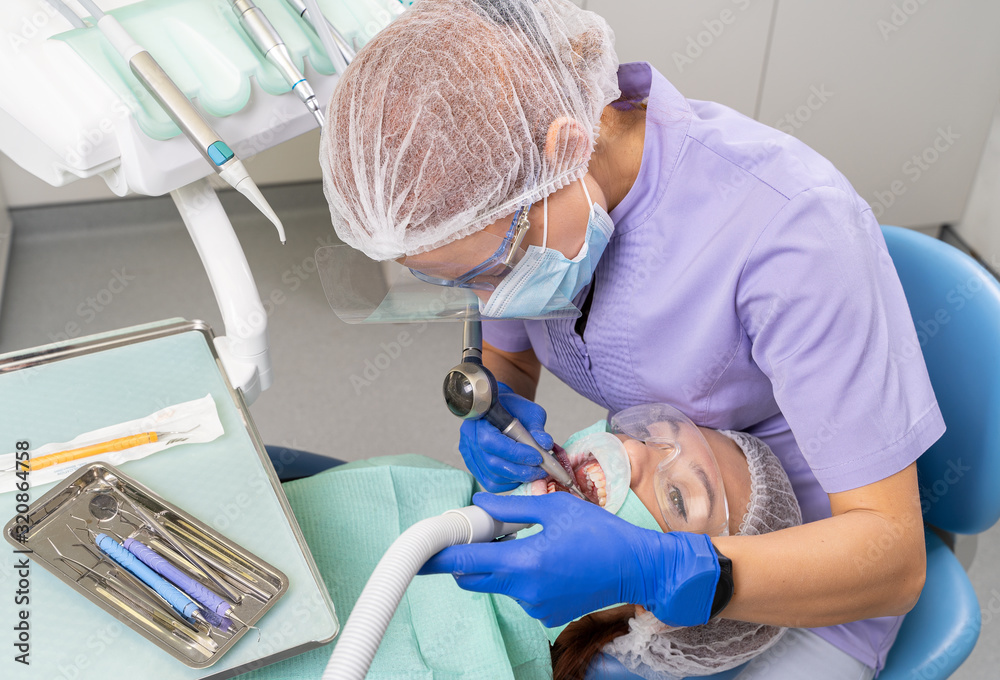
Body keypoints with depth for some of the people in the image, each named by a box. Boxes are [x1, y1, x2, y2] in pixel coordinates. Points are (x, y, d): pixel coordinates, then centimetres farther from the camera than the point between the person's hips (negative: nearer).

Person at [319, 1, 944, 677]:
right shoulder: (513, 186, -15)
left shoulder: (790, 222, -34)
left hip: (812, 557, -4)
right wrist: (489, 410, -19)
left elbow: (896, 557, -30)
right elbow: (506, 357, 5)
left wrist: (650, 571, -44)